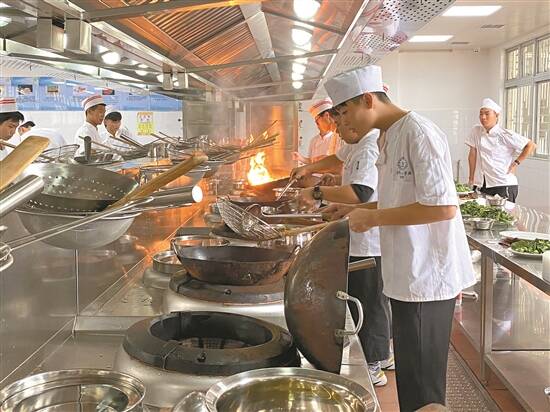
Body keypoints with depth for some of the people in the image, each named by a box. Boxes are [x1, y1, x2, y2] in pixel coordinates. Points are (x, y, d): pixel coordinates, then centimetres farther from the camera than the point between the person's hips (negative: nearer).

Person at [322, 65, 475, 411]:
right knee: (410, 377, 19)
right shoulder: (390, 138, 13)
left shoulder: (419, 133, -17)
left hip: (427, 276, -9)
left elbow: (444, 207, -24)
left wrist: (375, 217, -18)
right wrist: (355, 211, 10)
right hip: (410, 275, 9)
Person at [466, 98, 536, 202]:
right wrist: (471, 178, 11)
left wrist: (515, 163, -3)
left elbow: (531, 145, -3)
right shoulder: (476, 131, 6)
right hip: (481, 185, 4)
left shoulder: (505, 135, -6)